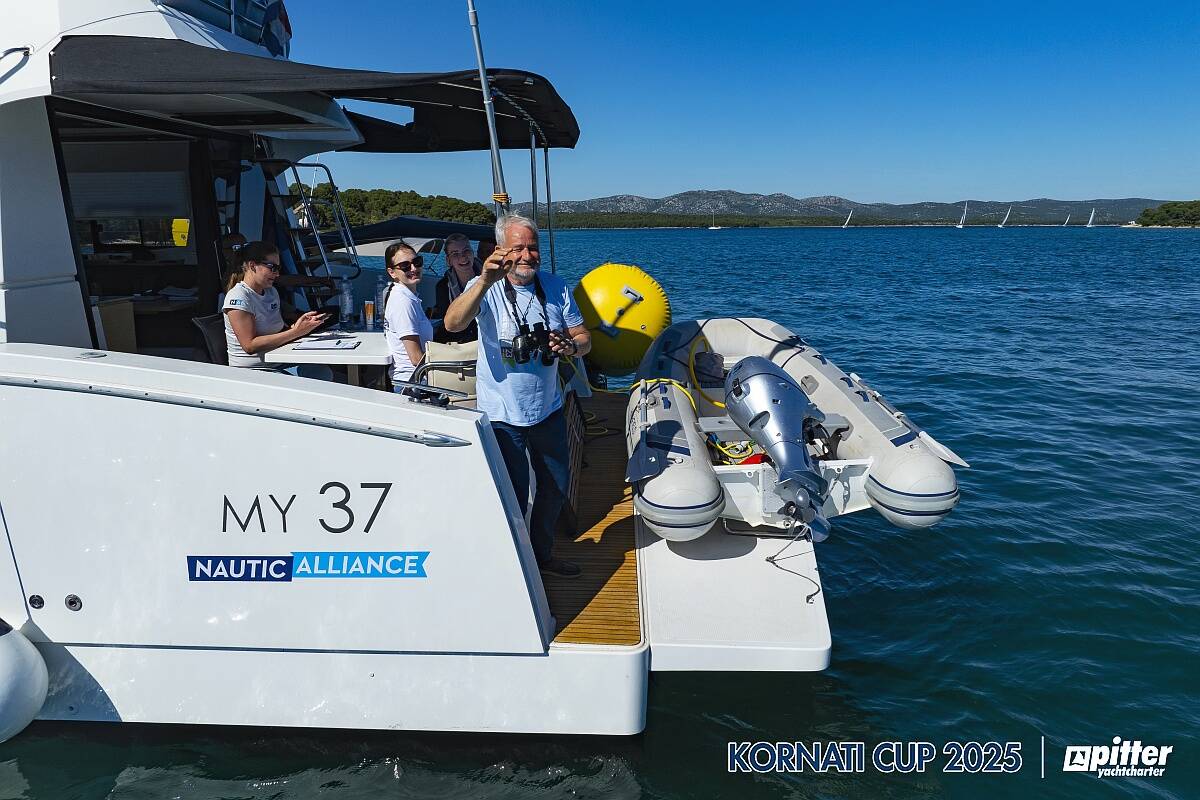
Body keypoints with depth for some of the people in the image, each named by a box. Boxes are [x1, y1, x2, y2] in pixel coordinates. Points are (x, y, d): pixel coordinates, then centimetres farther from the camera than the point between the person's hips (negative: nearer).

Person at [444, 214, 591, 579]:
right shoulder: (486, 288, -13)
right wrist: (485, 280, -47)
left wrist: (570, 346, -21)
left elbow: (584, 338, 4)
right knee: (513, 496, 8)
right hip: (502, 414, -5)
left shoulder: (556, 288, -1)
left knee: (556, 486, 20)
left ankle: (542, 553, 44)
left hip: (548, 409, 5)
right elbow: (453, 324, -32)